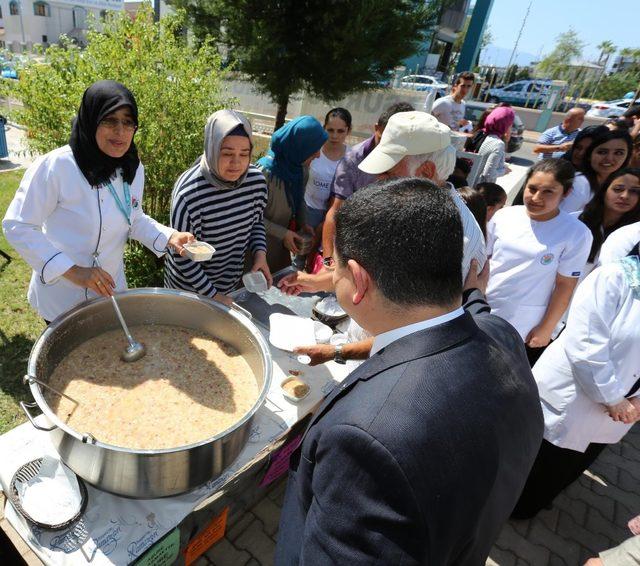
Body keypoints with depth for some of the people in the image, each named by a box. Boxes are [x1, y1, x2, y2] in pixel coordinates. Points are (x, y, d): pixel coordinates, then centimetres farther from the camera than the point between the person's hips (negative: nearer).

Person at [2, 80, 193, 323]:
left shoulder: (133, 168, -6)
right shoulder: (53, 167, -25)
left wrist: (169, 237, -12)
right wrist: (72, 271, -29)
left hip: (110, 289, 5)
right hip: (62, 297, -4)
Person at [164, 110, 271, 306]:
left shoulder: (256, 181, -14)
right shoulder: (189, 194, -29)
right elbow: (181, 256, -20)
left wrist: (260, 253, -11)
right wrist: (212, 295, -18)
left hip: (230, 283, 5)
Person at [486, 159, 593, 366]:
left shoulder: (577, 234, -13)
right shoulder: (503, 215, -5)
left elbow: (565, 286, -9)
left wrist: (546, 329, -5)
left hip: (525, 329, -3)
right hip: (482, 312, 3)